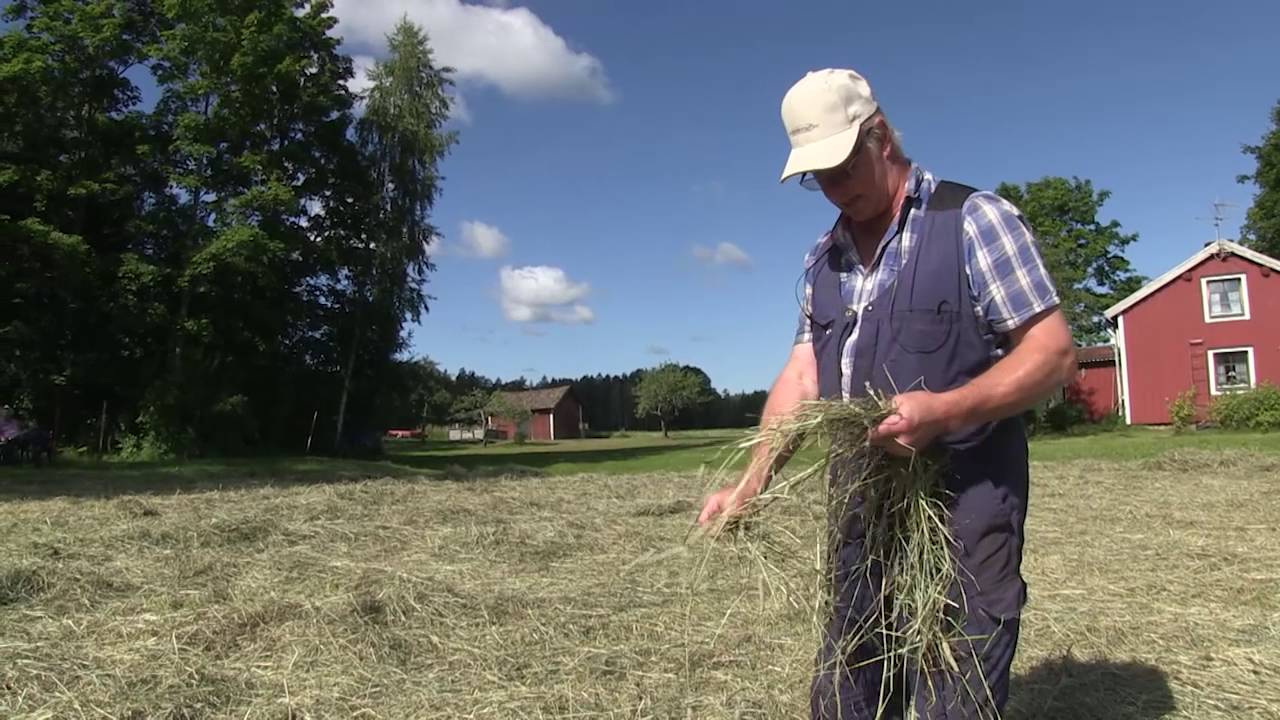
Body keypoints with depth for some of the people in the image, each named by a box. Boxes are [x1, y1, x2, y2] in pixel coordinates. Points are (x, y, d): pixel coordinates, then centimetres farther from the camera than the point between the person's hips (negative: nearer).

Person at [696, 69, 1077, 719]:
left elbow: (1053, 352, -10)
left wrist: (944, 410, -26)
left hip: (964, 509, -6)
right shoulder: (823, 258, 12)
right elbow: (802, 376, 8)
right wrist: (752, 483, -5)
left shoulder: (972, 219, -6)